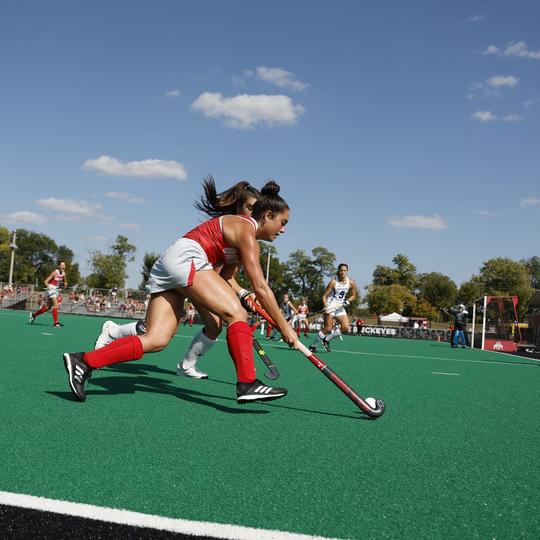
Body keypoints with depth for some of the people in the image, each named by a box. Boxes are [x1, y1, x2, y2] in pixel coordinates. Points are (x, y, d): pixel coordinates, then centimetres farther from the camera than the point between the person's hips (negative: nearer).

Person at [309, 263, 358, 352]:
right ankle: (313, 345, 3)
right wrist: (326, 306, -29)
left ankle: (326, 340, 11)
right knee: (328, 329, -13)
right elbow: (324, 295, -13)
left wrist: (348, 301, -6)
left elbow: (353, 295, 14)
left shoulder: (351, 283, -1)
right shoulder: (333, 282, -14)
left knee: (345, 328, -8)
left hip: (340, 307, 6)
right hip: (330, 307, -6)